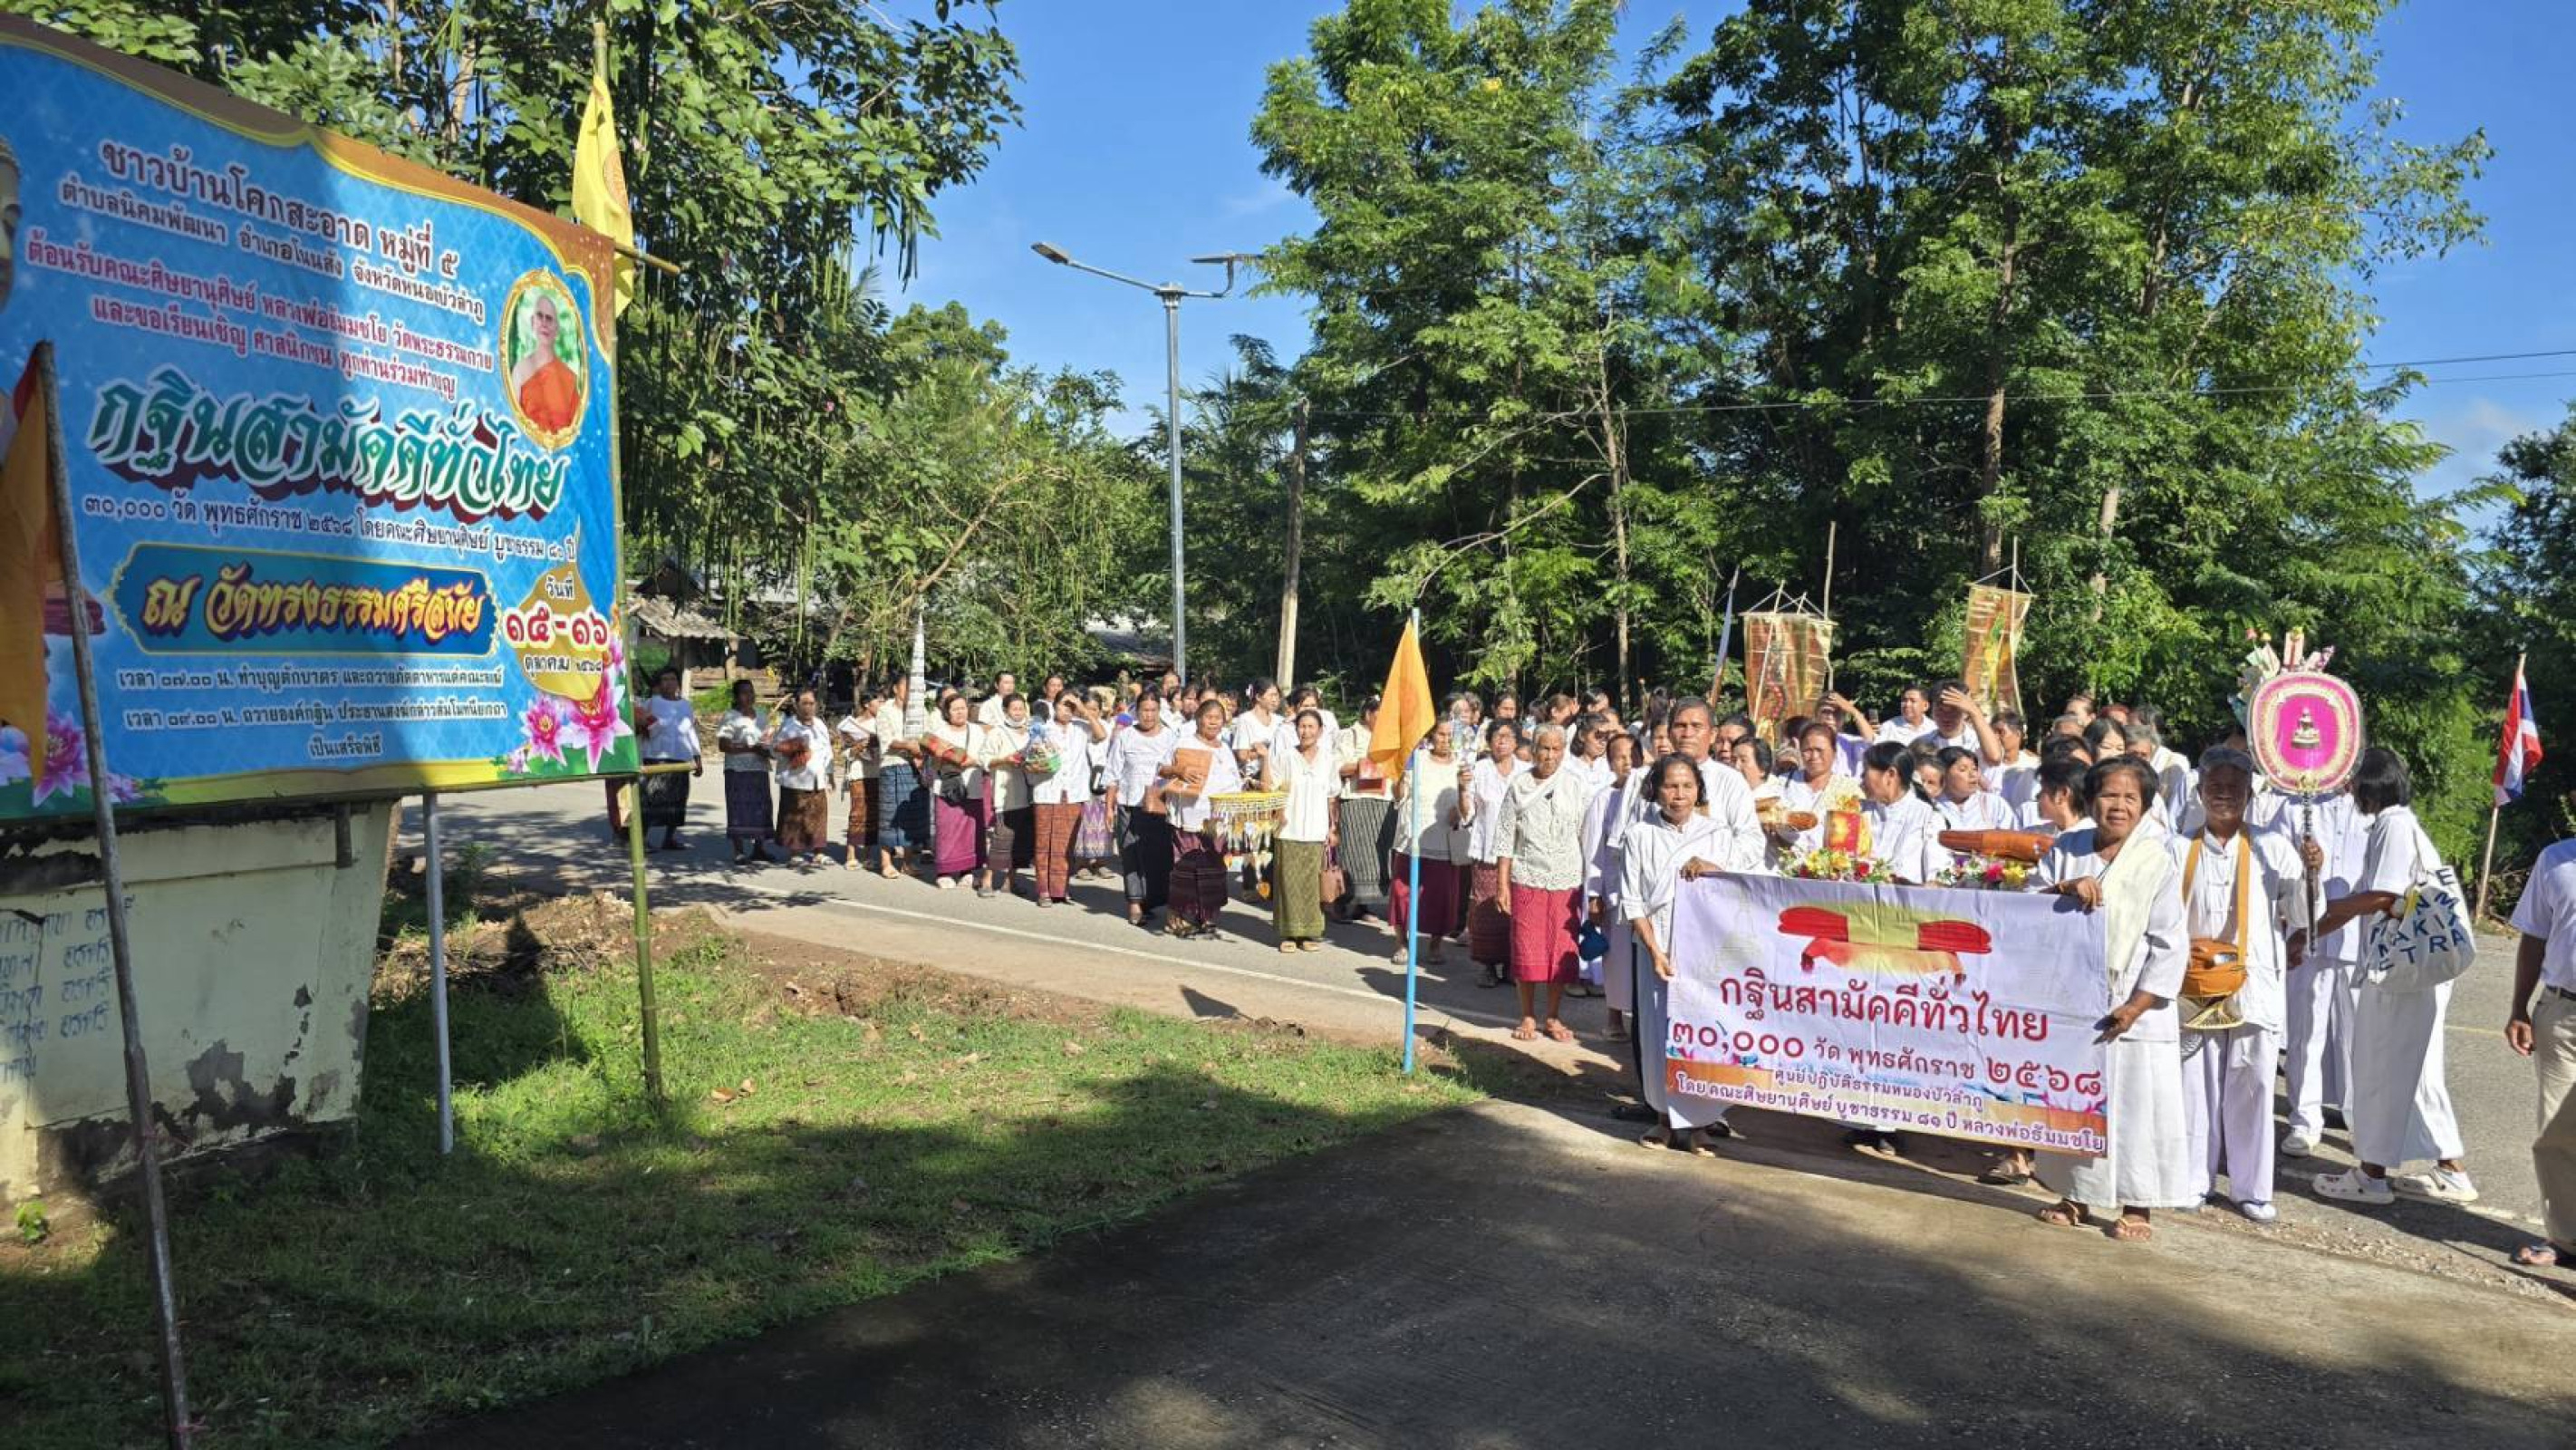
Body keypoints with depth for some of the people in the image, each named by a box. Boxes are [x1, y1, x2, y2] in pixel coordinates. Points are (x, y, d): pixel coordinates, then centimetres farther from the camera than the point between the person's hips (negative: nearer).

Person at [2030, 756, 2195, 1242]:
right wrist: (2065, 888, -19)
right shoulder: (2066, 850, 4)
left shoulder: (2157, 861, -6)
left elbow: (2170, 944, -8)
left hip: (2135, 1010, -3)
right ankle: (2076, 1196, 26)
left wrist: (2137, 1005, -13)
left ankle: (2138, 1206, 14)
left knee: (2136, 1107, 1)